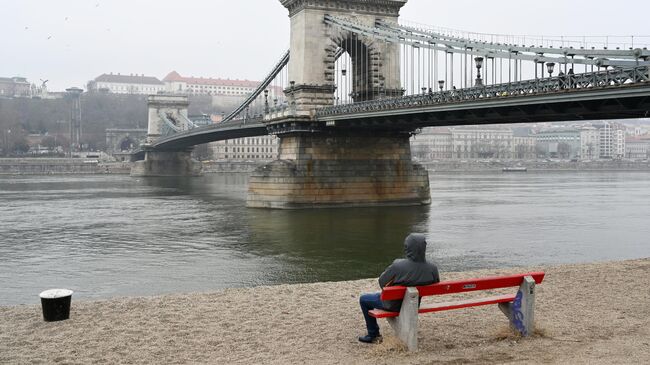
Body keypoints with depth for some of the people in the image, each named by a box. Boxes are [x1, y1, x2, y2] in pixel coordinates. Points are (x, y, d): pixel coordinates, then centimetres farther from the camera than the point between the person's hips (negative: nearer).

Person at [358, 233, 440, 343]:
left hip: (395, 305, -5)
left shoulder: (398, 266, -33)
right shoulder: (432, 268, -21)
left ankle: (373, 335, 26)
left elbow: (382, 282, -17)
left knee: (364, 299, 21)